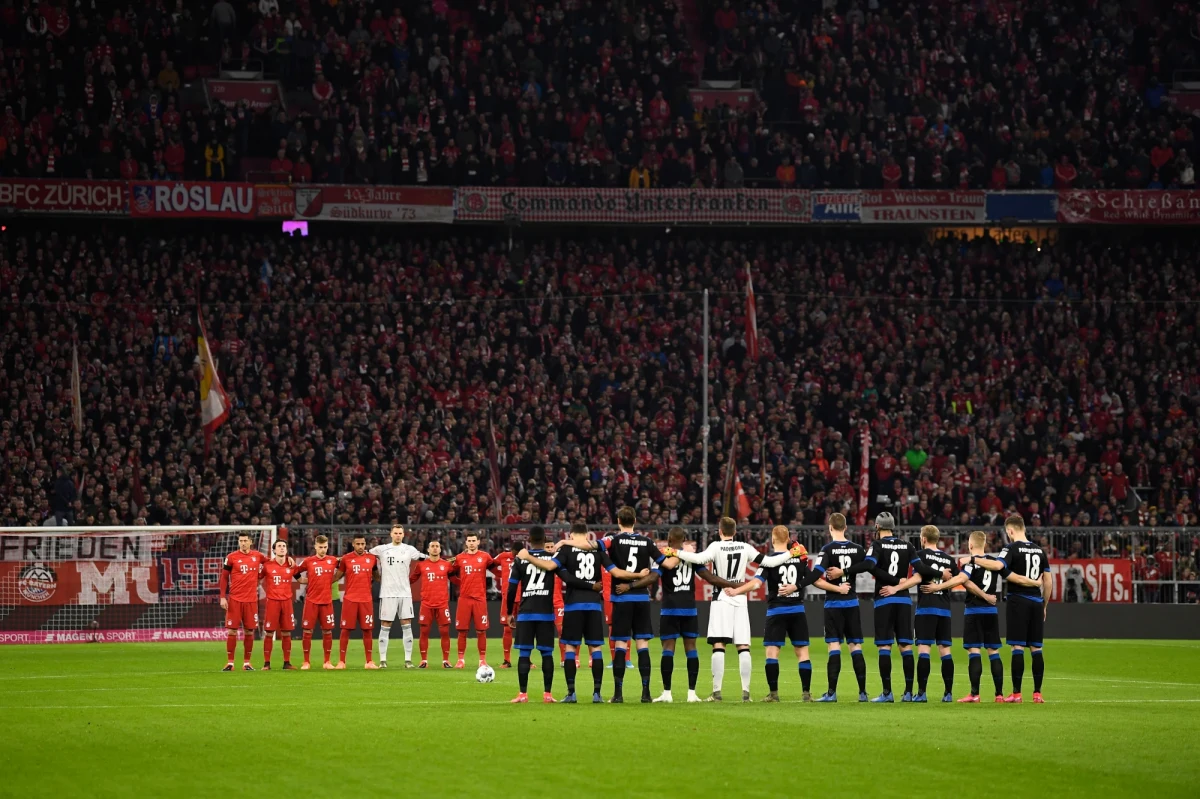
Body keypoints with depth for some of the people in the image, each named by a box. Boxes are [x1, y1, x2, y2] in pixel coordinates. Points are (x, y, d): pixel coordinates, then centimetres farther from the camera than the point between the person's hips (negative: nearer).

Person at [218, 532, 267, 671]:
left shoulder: (257, 556, 6)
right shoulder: (231, 557, -1)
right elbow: (224, 577, 2)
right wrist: (223, 597, -5)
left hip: (251, 600, 2)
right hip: (234, 599, -2)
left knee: (249, 631, 4)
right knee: (232, 630, -3)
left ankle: (246, 662, 12)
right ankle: (230, 662, 3)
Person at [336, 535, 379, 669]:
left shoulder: (372, 558, 5)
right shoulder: (346, 558, 1)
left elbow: (375, 576, 19)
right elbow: (339, 575, 9)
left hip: (366, 600, 1)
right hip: (350, 599, -1)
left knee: (367, 630, 2)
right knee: (346, 629, -1)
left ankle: (369, 662, 9)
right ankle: (341, 661, 4)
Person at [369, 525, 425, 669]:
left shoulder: (410, 550, 7)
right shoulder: (382, 549, 4)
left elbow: (423, 558, 16)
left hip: (405, 592, 1)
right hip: (387, 593, -1)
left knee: (407, 625, -1)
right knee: (385, 626, 0)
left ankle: (408, 659, 3)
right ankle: (382, 660, 4)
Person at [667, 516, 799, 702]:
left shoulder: (717, 547, -6)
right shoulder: (745, 548, 4)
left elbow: (699, 559, -24)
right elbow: (768, 561, 5)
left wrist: (676, 553, -17)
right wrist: (790, 554, 18)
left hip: (721, 600, -3)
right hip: (740, 600, 3)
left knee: (718, 646, -6)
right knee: (743, 648, 4)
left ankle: (717, 691, -13)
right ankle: (746, 692, 0)